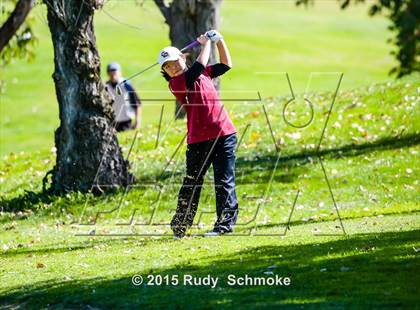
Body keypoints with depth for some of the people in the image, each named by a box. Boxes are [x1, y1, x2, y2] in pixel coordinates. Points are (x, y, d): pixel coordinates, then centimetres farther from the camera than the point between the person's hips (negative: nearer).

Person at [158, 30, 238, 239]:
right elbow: (199, 66, -16)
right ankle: (179, 227, 19)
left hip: (225, 134, 3)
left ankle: (225, 224, -3)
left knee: (224, 181, -3)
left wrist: (219, 41, 12)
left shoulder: (203, 74, 14)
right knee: (192, 183, 5)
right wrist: (206, 43, -3)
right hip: (198, 140, -3)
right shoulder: (176, 84, -5)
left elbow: (226, 65, 23)